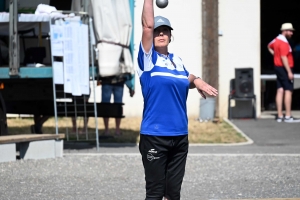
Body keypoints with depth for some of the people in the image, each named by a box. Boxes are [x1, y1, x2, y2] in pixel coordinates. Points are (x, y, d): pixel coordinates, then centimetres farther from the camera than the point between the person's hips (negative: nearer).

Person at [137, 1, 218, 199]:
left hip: (179, 136, 5)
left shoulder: (177, 60, 13)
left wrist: (196, 81, 8)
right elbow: (148, 26, -14)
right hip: (154, 136, -5)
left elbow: (187, 80, 30)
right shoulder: (148, 58, -2)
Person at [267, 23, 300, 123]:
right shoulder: (283, 42, -18)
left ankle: (280, 116, 8)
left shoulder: (277, 40, 12)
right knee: (288, 91, -8)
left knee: (280, 91, 8)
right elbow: (284, 58, -25)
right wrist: (289, 72, -25)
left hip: (278, 67, 10)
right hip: (284, 68, -10)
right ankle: (288, 116, -11)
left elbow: (269, 46, 33)